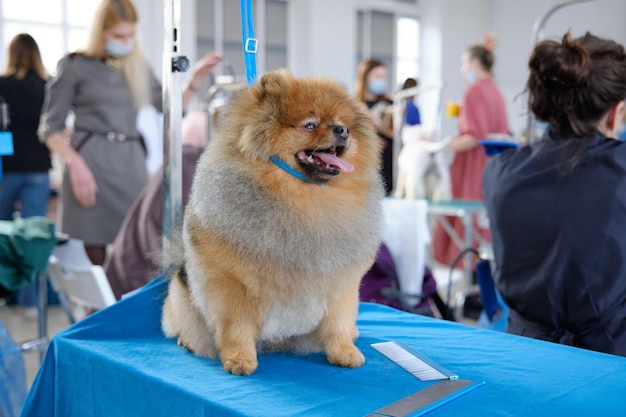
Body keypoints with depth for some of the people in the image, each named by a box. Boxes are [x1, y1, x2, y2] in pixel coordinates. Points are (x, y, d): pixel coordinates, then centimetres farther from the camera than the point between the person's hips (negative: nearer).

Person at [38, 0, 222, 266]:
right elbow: (50, 128, 1)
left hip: (132, 166, 4)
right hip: (91, 163, -4)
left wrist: (195, 79, 5)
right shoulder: (75, 65, 2)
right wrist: (75, 164, -14)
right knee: (92, 260, -5)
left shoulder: (138, 68, 15)